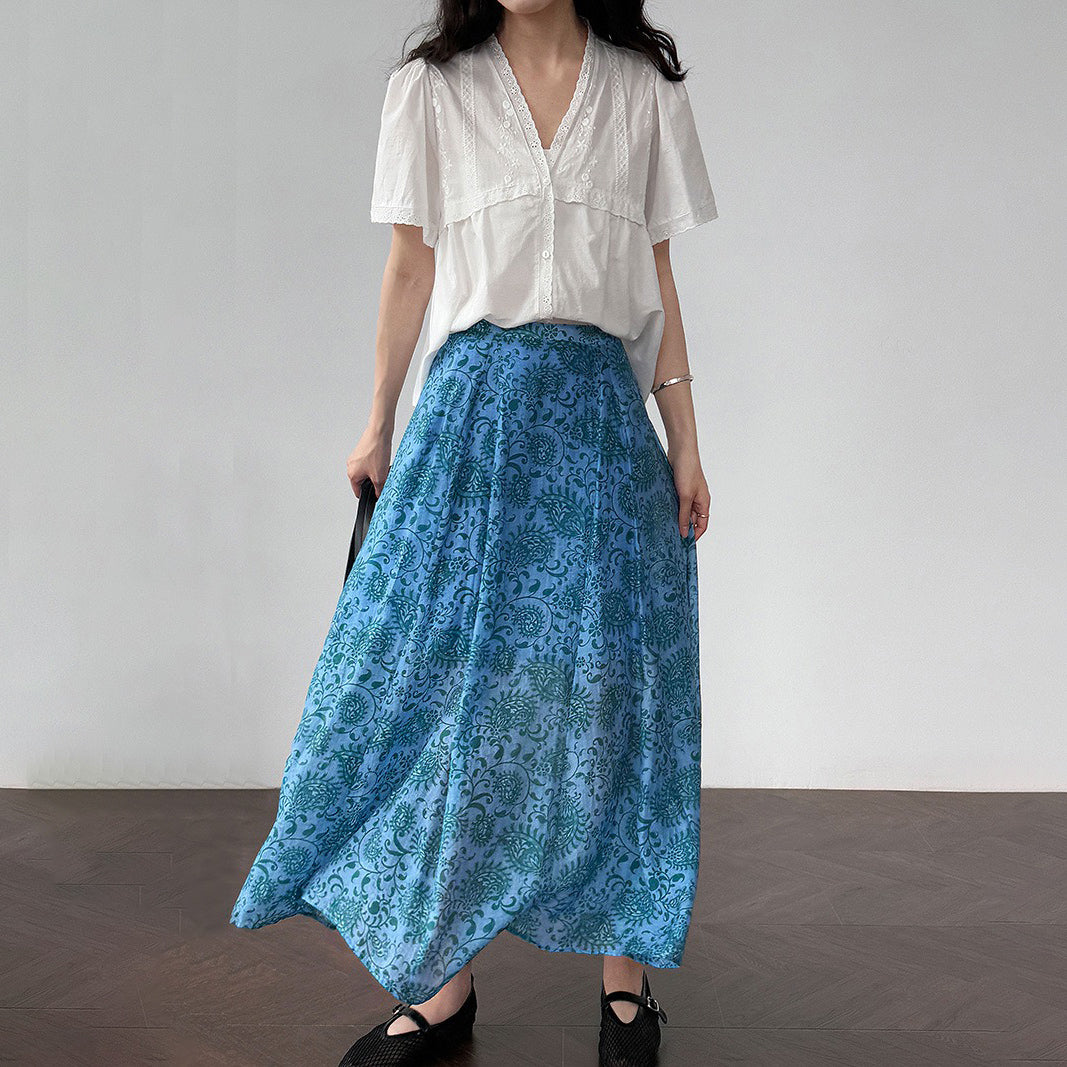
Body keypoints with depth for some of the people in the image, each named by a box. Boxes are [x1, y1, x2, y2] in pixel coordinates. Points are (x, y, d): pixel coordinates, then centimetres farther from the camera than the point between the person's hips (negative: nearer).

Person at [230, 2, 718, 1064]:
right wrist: (378, 426, 9)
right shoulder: (430, 88, 8)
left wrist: (685, 444, 5)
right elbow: (411, 268, 9)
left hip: (599, 414, 0)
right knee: (442, 675, -1)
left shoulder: (643, 87, 9)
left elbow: (658, 275, 9)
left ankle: (625, 978, 14)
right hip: (471, 409, 0)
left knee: (605, 690, 1)